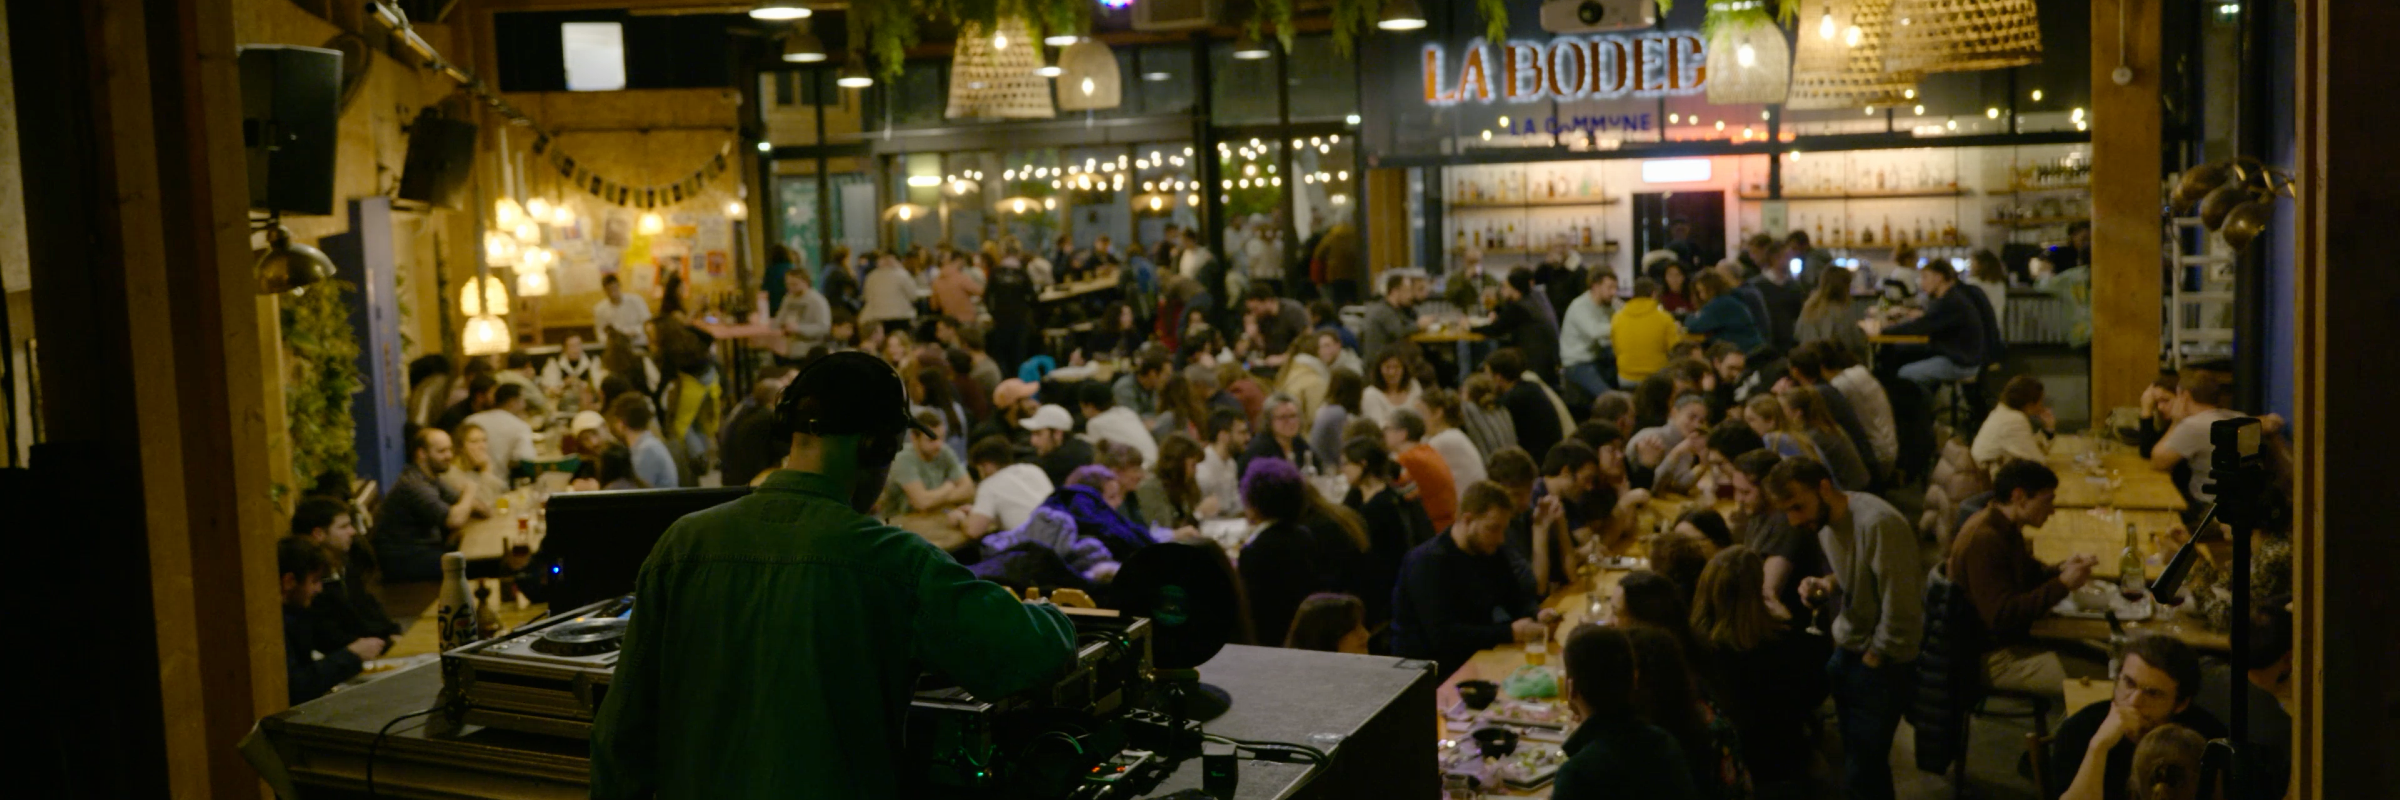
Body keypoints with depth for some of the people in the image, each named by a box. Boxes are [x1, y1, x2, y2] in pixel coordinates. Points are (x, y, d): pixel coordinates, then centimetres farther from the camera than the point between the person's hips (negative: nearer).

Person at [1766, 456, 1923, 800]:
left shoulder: (1879, 524, -27)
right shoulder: (1825, 521, 0)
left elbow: (1900, 612, -23)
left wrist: (1869, 664, -12)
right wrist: (1826, 585, -3)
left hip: (1883, 660, -8)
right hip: (1847, 649, 8)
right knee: (1853, 756, 15)